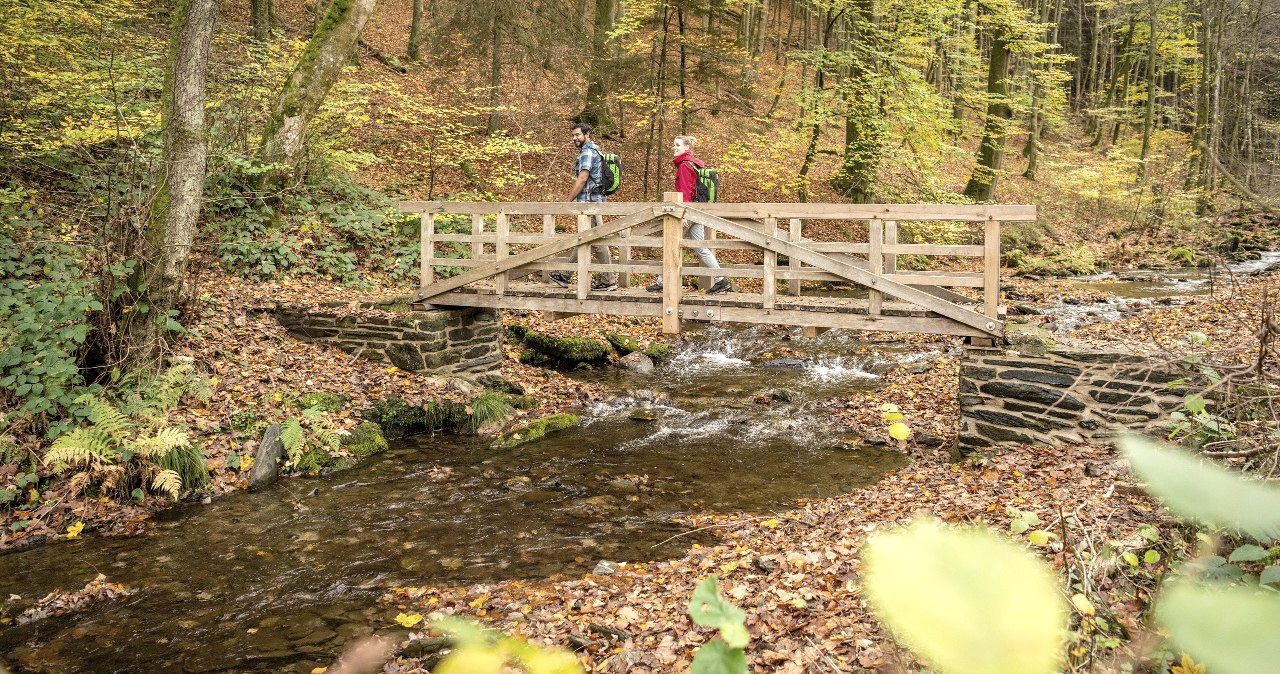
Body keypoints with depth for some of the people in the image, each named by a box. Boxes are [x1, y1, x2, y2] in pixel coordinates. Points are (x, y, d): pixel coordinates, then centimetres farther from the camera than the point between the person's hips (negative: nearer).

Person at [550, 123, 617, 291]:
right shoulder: (595, 150, 18)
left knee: (597, 241, -7)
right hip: (594, 201, 11)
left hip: (589, 203, -11)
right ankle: (564, 275, 23)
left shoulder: (587, 152, -13)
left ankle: (608, 281, -3)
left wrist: (569, 200, -14)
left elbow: (582, 179, -20)